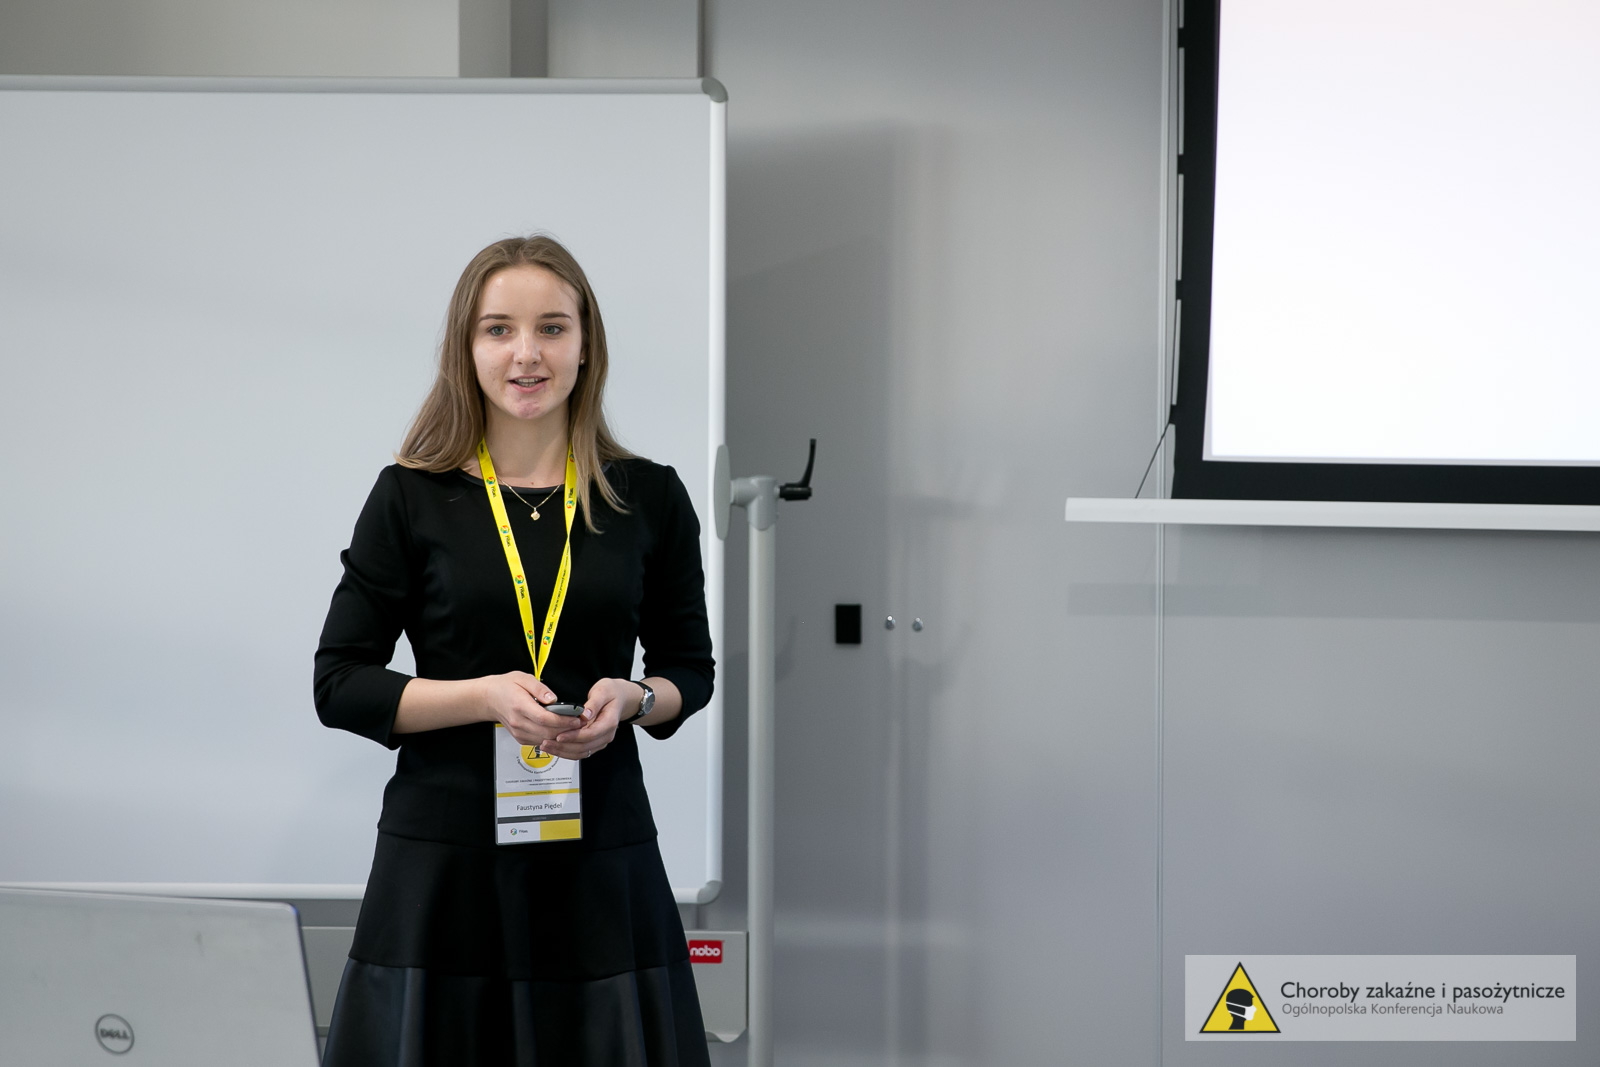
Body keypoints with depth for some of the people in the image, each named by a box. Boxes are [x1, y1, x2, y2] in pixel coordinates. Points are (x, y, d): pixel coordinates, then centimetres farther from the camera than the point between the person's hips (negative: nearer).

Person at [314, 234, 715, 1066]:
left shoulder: (648, 498, 5)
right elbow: (339, 685, 0)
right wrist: (484, 695, -15)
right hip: (445, 857, -1)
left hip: (601, 856, 2)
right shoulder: (412, 498, 0)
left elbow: (689, 668, 15)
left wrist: (633, 699, -7)